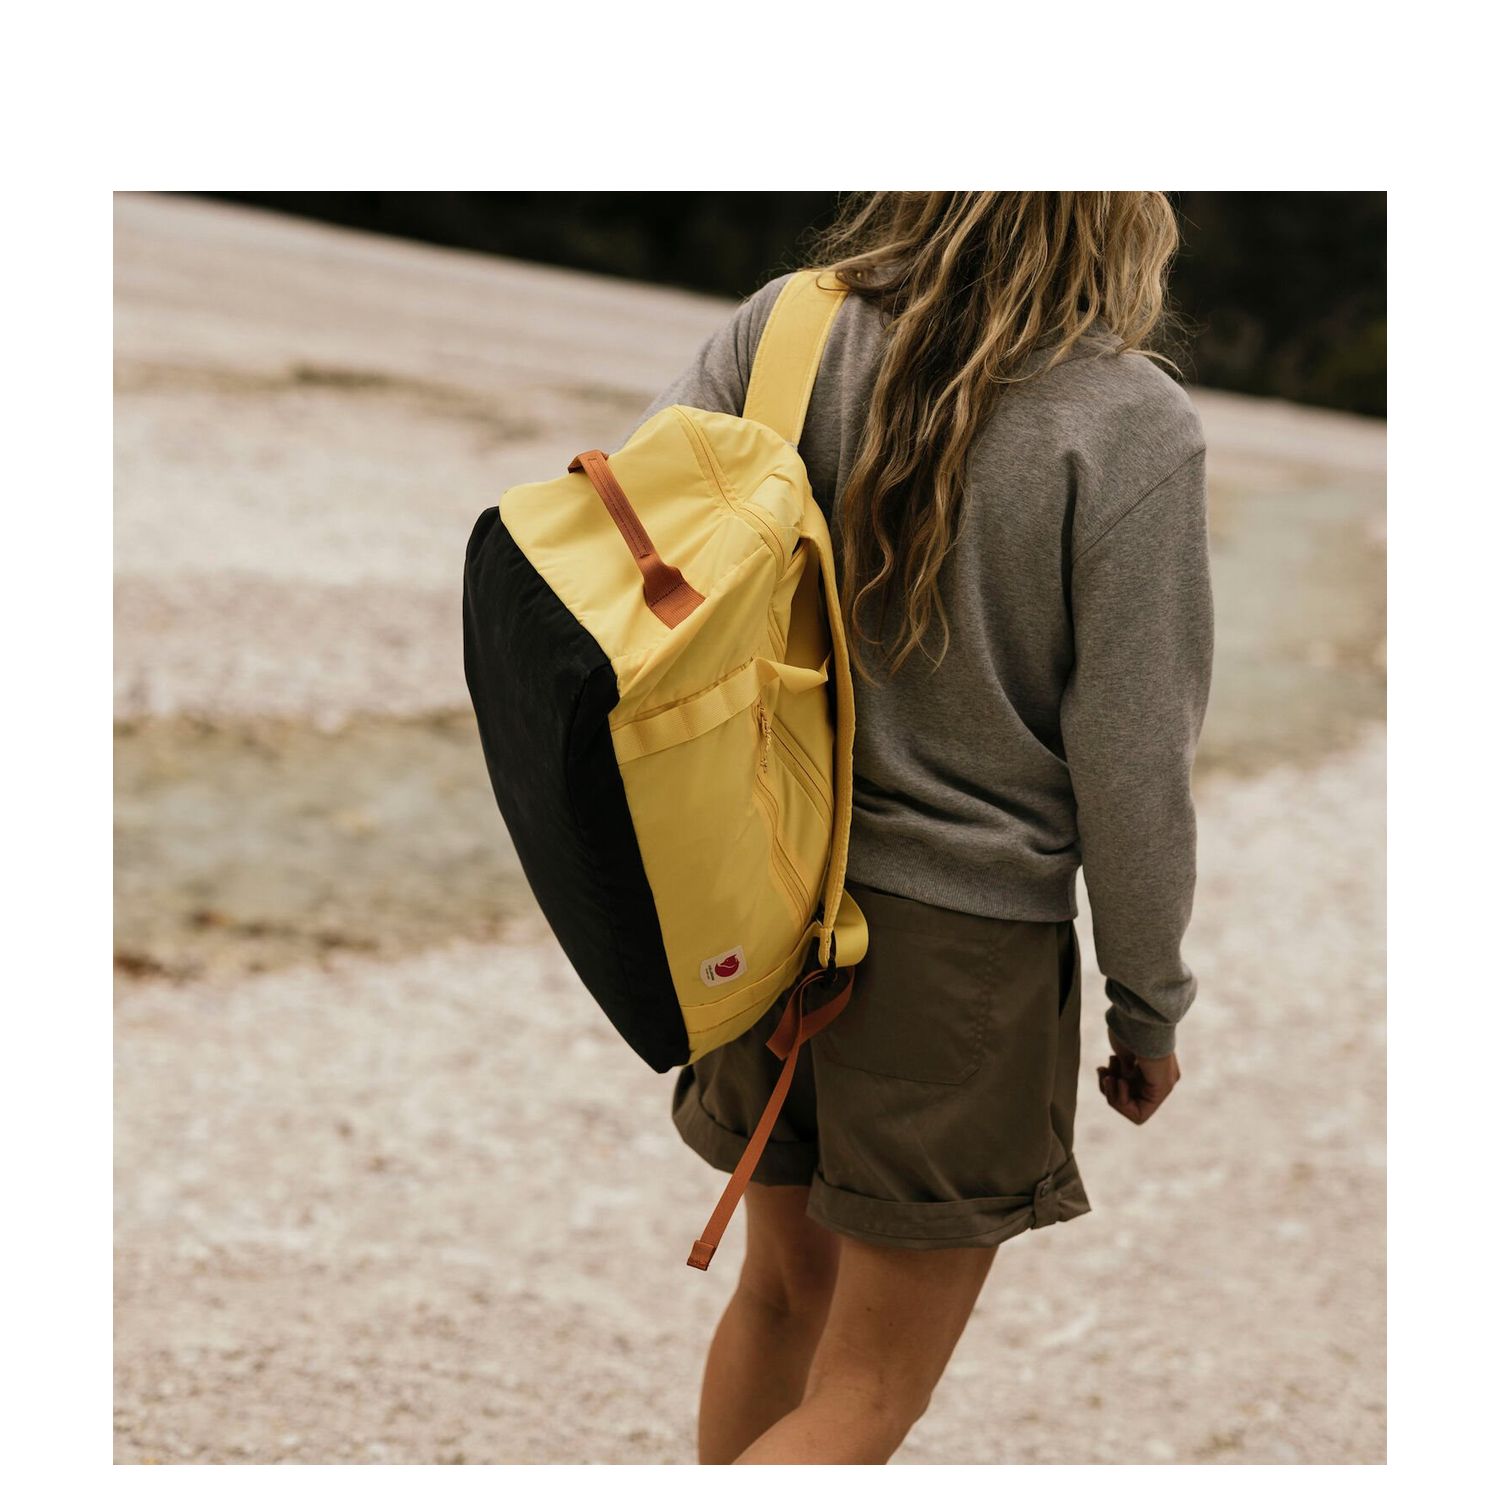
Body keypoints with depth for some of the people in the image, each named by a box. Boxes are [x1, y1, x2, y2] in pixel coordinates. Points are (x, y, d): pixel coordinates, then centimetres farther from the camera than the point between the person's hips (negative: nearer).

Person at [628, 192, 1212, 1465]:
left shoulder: (789, 328, -5)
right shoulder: (1129, 429, -17)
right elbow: (1129, 762, -14)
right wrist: (1150, 1007, 1)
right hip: (962, 930, -5)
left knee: (786, 1285, 25)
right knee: (872, 1390, 8)